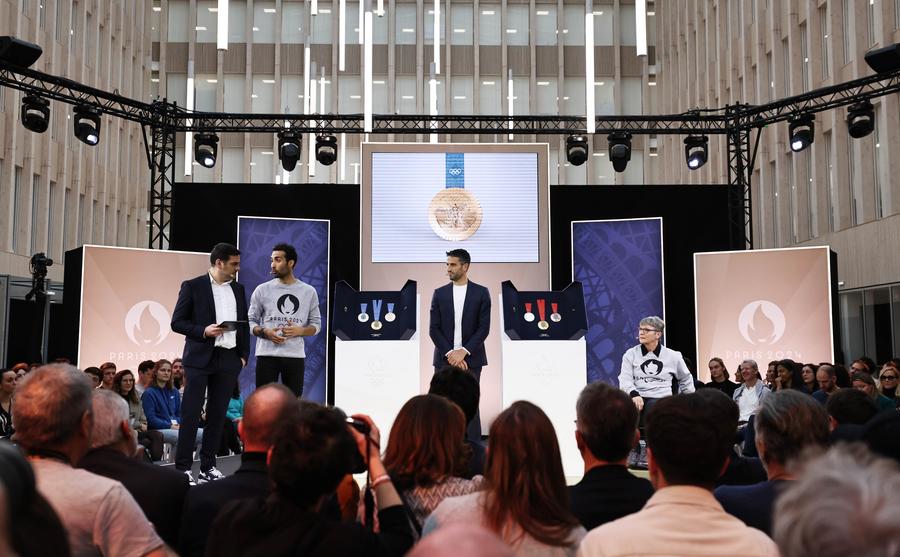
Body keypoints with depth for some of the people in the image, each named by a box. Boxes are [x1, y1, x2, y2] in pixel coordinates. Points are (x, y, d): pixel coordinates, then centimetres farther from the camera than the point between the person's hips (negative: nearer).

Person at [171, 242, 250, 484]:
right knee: (191, 413, -2)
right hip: (200, 358, -5)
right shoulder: (193, 286, -1)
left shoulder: (238, 289, 13)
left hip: (229, 359, 5)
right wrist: (203, 331, -16)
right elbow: (177, 322, -2)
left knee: (217, 415, 7)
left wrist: (243, 355, 9)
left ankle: (208, 467, 15)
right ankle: (183, 467, 3)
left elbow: (244, 324, 17)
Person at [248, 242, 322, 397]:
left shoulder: (309, 291, 6)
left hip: (295, 355, 1)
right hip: (267, 354, -1)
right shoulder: (262, 290, 4)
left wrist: (299, 330, -12)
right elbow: (250, 321, 6)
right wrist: (264, 332, -14)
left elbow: (316, 324, 8)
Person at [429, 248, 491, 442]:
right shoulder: (440, 293, 6)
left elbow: (484, 328, -4)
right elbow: (434, 329, 2)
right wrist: (450, 354, -9)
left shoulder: (481, 293, 2)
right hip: (444, 360, 2)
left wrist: (463, 352, -13)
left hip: (470, 359, -2)